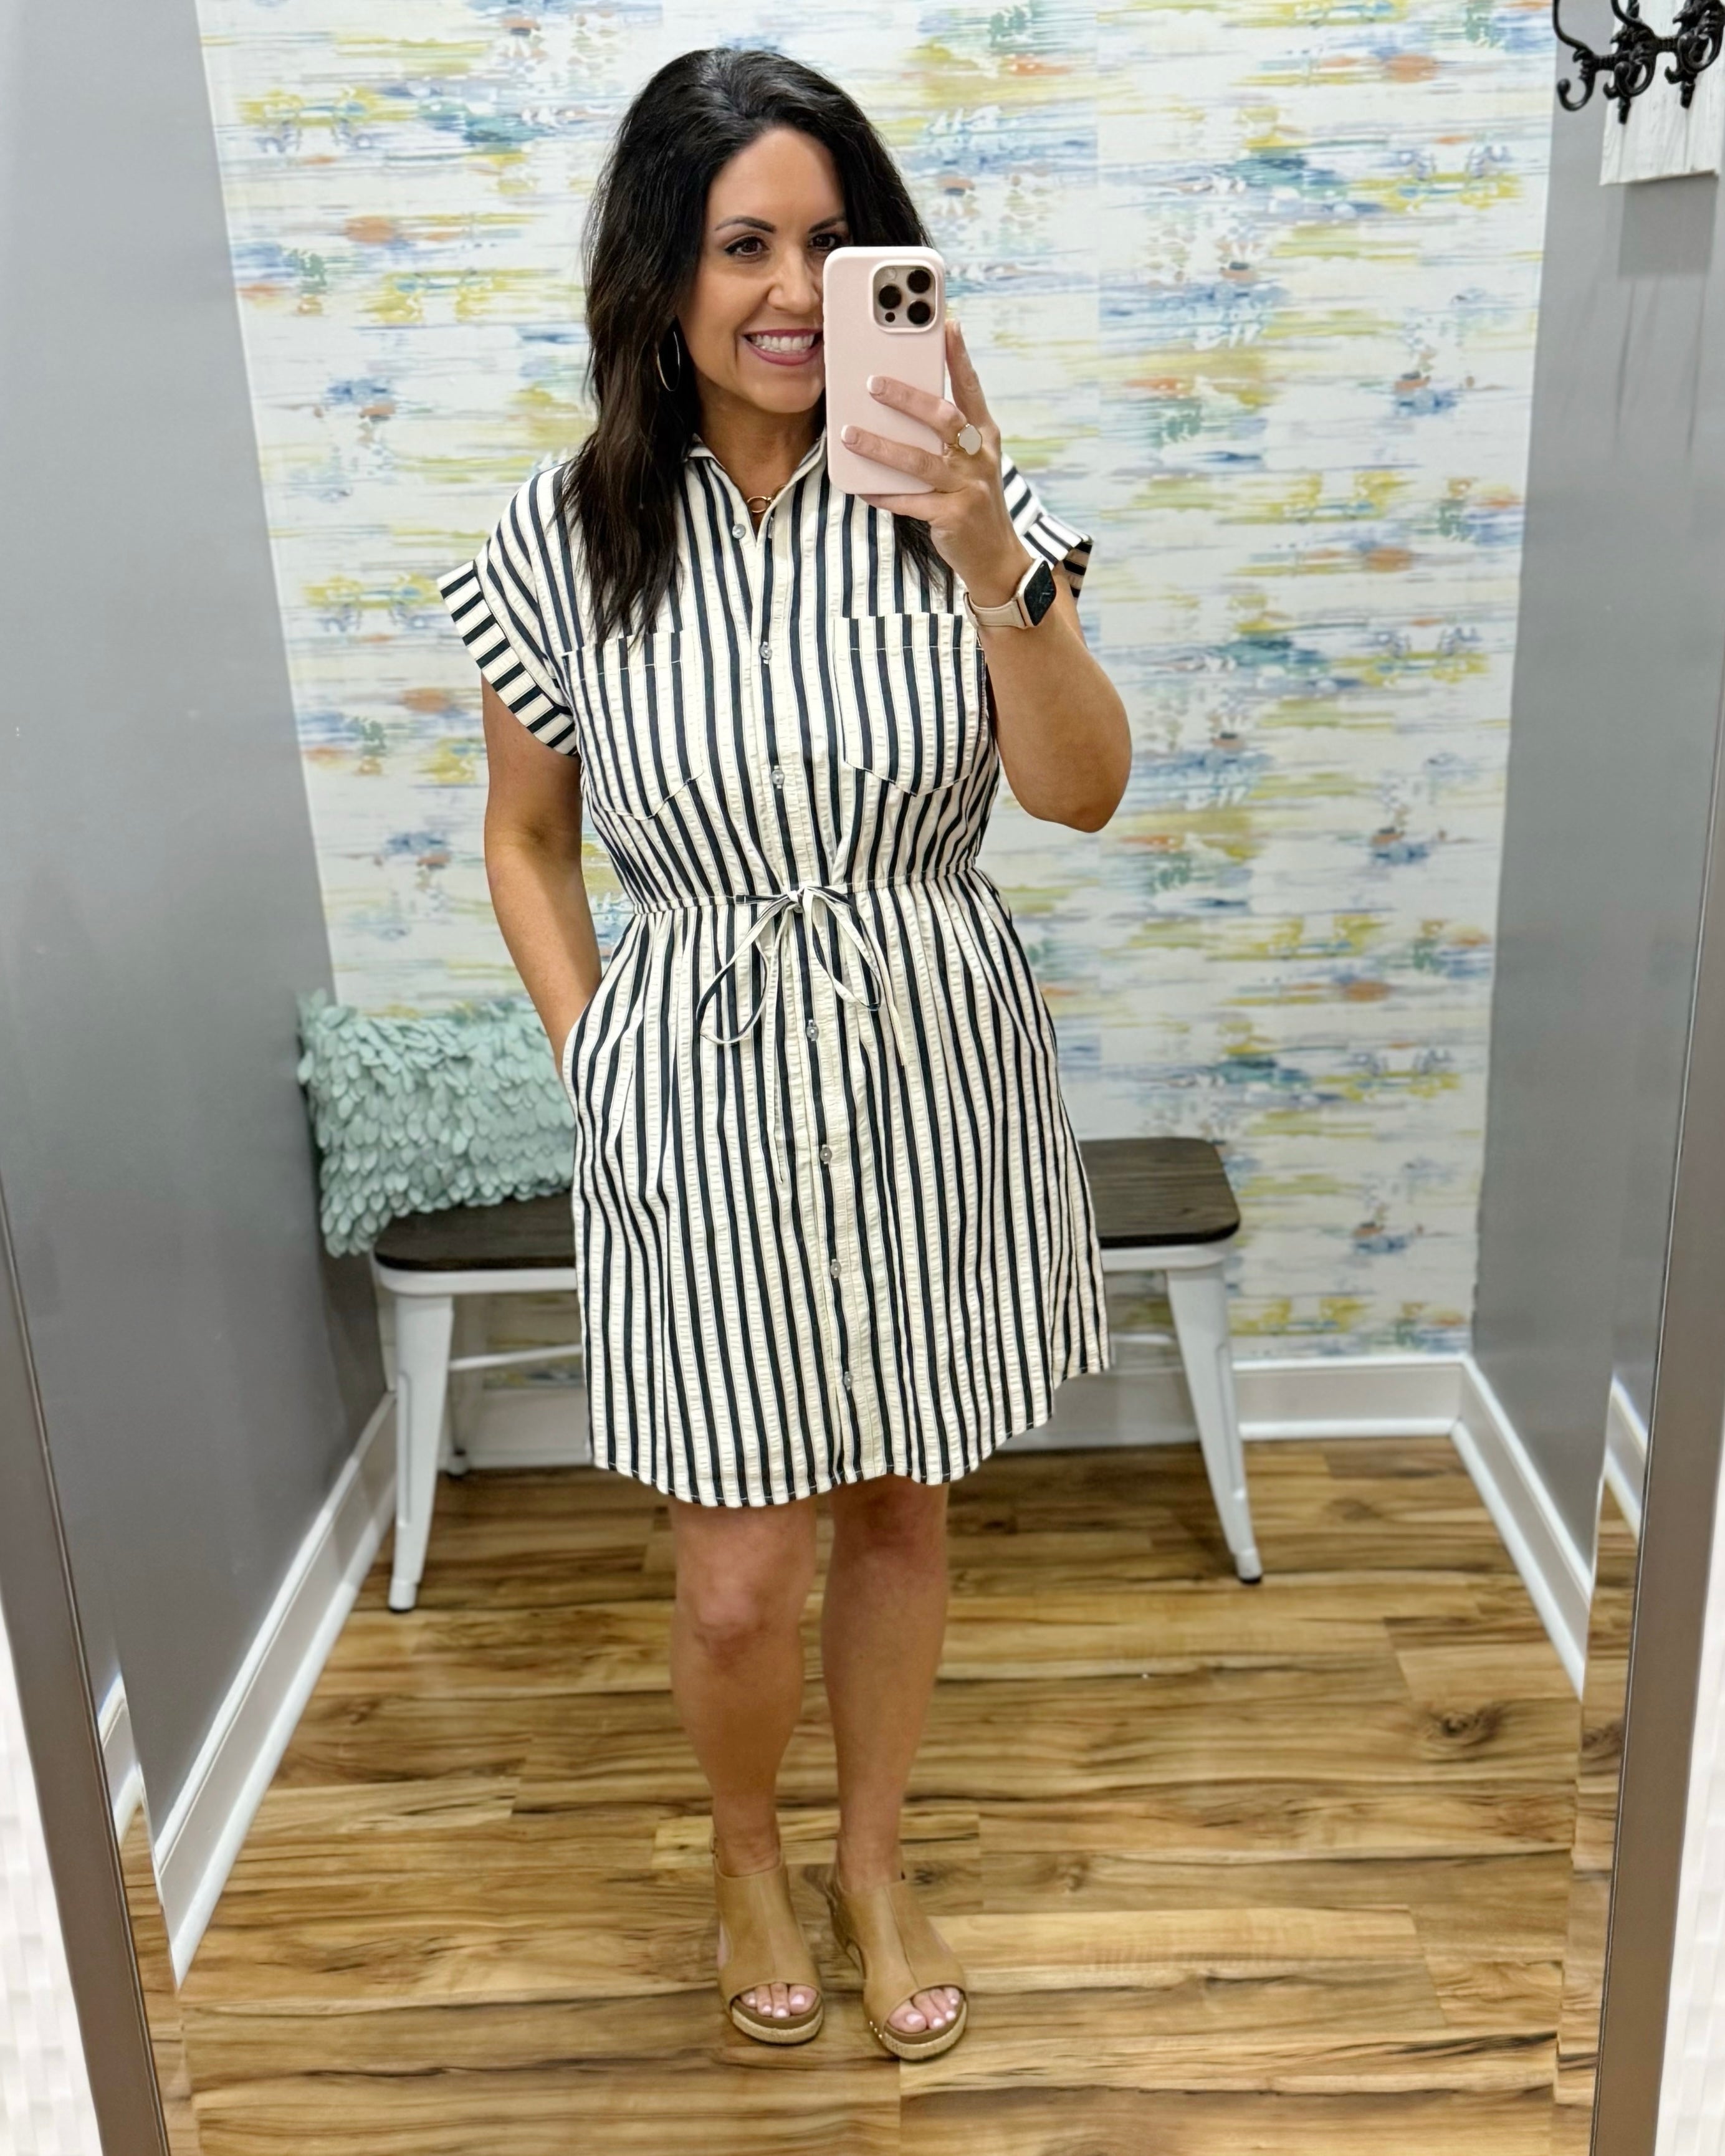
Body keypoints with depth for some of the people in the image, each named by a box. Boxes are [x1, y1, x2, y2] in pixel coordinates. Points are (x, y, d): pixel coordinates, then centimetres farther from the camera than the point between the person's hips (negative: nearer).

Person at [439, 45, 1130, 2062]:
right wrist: (592, 1063, -3)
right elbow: (525, 837, 5)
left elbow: (1083, 792, -12)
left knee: (900, 1508, 17)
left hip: (934, 1076, 2)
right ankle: (744, 1844, 41)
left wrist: (994, 570, -26)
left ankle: (873, 1860, 44)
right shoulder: (564, 542, -6)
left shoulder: (957, 497, -5)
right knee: (739, 1583, 6)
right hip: (702, 1090, -1)